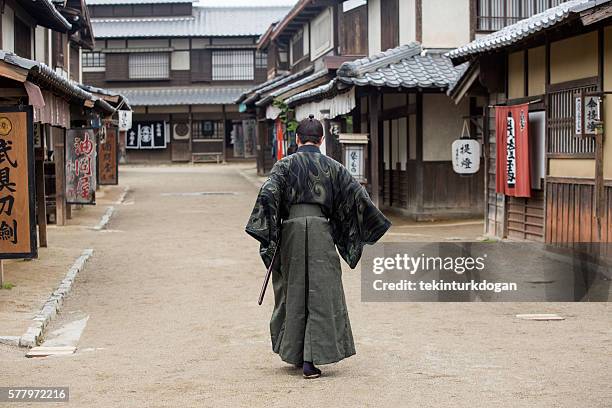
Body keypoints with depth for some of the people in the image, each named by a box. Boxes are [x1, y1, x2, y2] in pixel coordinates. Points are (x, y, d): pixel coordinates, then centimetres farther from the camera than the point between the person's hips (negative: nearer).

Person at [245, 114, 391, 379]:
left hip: (290, 230, 1)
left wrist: (266, 234, -11)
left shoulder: (285, 165, 2)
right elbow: (357, 195, 3)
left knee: (293, 292, 14)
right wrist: (371, 228, 16)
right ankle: (311, 359, -7)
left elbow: (268, 194, -12)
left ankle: (294, 353, 21)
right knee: (321, 293, 2)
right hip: (320, 231, 0)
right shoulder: (332, 167, 6)